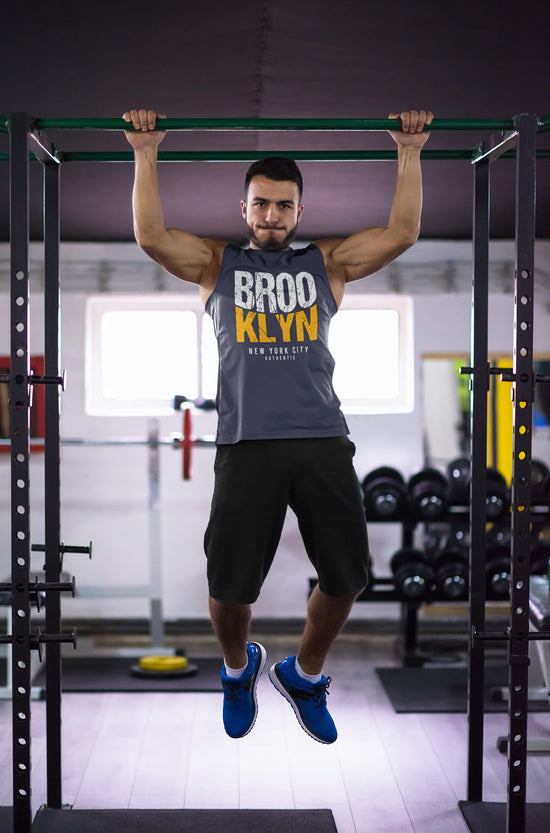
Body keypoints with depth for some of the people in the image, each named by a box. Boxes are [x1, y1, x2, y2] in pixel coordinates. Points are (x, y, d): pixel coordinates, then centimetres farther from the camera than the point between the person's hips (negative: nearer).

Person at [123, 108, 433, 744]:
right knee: (229, 586, -4)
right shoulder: (216, 263, 16)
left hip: (322, 440, 2)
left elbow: (402, 233, 8)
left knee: (345, 577, 0)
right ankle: (238, 668, 30)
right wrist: (145, 154, 1)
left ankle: (305, 673, 29)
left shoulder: (328, 262, 17)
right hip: (248, 443, -1)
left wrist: (410, 153, 7)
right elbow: (150, 235, 2)